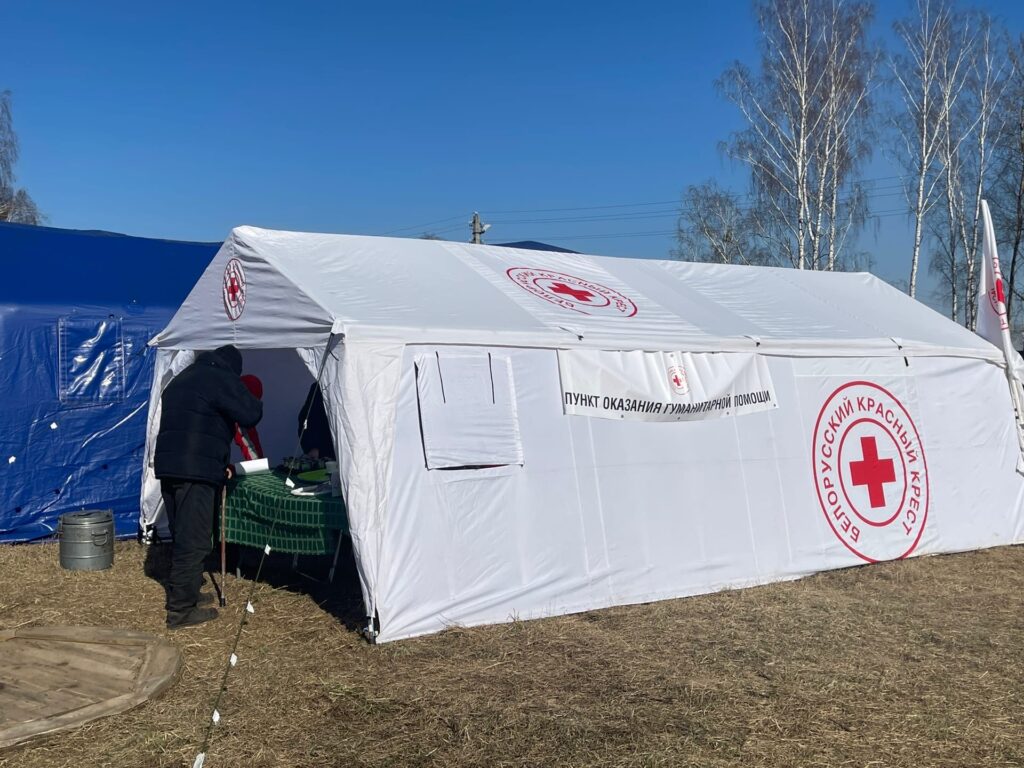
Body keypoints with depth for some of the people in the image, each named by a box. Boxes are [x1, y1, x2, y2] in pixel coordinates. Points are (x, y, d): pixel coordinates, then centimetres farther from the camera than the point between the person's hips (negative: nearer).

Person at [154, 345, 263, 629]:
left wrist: (220, 463, 27)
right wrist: (252, 401, 11)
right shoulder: (222, 379, -5)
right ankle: (181, 610, -1)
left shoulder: (182, 379, 24)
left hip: (168, 467, 9)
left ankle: (182, 594, 29)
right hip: (196, 471, -9)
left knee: (183, 536, 19)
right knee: (194, 541, -4)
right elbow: (250, 415, -12)